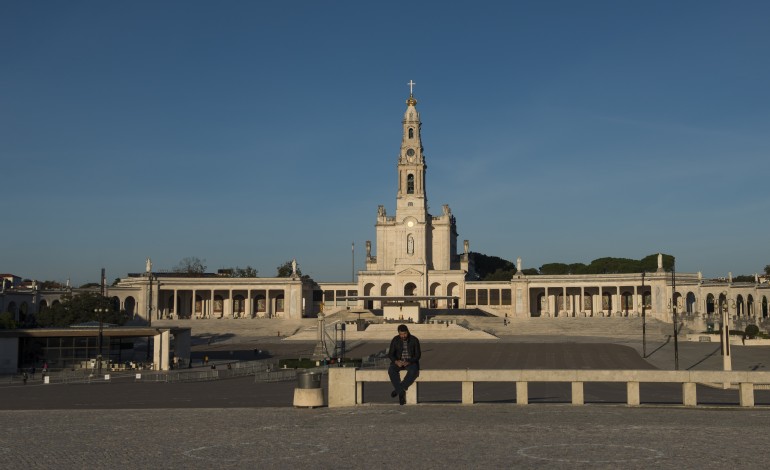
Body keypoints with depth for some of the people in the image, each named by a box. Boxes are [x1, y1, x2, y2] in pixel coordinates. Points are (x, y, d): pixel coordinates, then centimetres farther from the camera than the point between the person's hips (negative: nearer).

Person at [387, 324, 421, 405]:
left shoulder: (414, 340, -5)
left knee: (413, 371, -36)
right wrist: (396, 362, -21)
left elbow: (418, 355, -6)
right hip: (398, 362, 2)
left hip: (411, 362, -1)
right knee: (391, 370, -31)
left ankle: (397, 389, -25)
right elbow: (390, 354, -1)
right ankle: (401, 393, -29)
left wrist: (408, 362, -22)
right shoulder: (395, 340, -1)